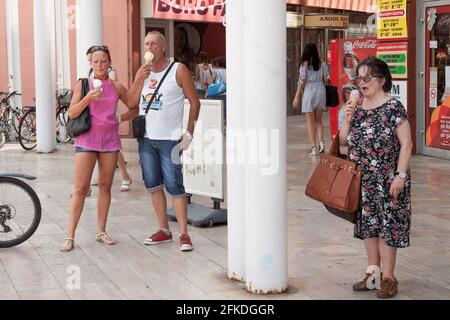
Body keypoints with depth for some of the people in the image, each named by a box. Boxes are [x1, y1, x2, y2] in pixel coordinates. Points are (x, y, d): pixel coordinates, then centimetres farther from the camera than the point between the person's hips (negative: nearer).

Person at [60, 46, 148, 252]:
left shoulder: (116, 87, 7)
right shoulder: (83, 84, 0)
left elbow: (131, 103, 13)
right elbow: (72, 113, -5)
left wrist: (138, 81, 3)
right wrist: (88, 98, -20)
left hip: (110, 140, 3)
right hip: (87, 140, -3)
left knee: (105, 187, 7)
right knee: (81, 188, -6)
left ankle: (101, 232, 17)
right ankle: (70, 236, -2)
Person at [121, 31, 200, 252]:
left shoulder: (178, 70, -3)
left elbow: (195, 102, -3)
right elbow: (137, 107, 17)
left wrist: (189, 133, -9)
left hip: (169, 139, -6)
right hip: (146, 138, 6)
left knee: (174, 186, -7)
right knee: (153, 186, 9)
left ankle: (183, 234, -3)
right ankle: (164, 230, 19)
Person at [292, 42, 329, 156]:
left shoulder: (305, 64, -8)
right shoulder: (322, 64, 1)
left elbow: (301, 81, -8)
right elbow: (326, 78, 4)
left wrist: (297, 97, -2)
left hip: (309, 92, -3)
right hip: (320, 91, 3)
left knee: (310, 121, 4)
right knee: (318, 120, 17)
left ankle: (314, 148, 0)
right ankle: (321, 141, -2)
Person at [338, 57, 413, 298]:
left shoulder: (393, 107, -12)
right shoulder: (357, 107, 6)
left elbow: (406, 144, -13)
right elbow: (343, 142, 10)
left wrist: (400, 175, -18)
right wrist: (348, 119, -6)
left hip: (387, 180, -6)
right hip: (363, 180, 6)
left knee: (387, 225, 1)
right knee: (368, 224, 13)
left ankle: (388, 278, 12)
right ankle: (373, 273, 26)